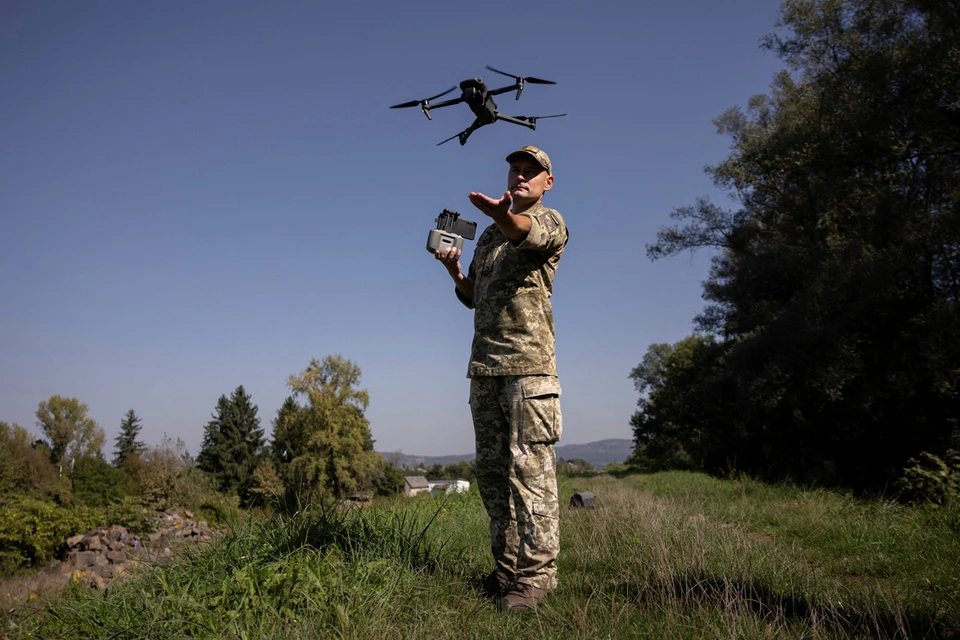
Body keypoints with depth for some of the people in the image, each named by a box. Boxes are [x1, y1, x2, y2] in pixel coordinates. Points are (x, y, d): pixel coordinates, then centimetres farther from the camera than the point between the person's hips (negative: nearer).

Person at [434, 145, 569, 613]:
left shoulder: (549, 221, 3)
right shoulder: (488, 236, 23)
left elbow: (527, 232, -23)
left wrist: (503, 215, -46)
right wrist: (453, 270, 5)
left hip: (529, 361, -7)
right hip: (483, 364, 7)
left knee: (530, 466, -8)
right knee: (491, 468, 7)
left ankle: (535, 572, -2)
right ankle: (507, 567, 16)